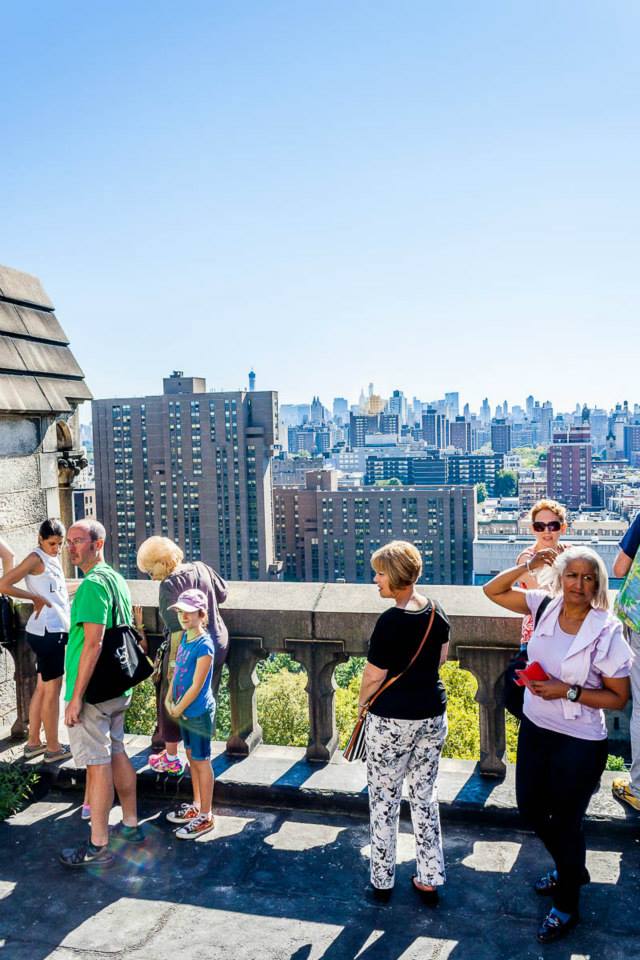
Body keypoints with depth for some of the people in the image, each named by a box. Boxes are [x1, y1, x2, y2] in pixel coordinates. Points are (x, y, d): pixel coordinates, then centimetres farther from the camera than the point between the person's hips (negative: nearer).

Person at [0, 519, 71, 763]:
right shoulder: (36, 558, -11)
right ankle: (53, 748, 12)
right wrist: (37, 599, -13)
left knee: (42, 688, 15)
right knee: (53, 690, 1)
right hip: (47, 631, -8)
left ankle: (33, 742, 26)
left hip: (55, 630, 8)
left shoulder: (54, 559, 13)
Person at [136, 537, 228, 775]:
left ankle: (171, 759, 22)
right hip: (217, 644, 7)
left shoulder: (169, 585, -20)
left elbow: (176, 628, -22)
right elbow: (222, 594, 12)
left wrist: (173, 662, -18)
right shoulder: (201, 568, -1)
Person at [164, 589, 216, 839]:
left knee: (201, 761, 3)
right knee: (192, 757, 19)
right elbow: (177, 670, 10)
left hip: (198, 712, -8)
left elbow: (196, 686, -21)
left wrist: (178, 709, -12)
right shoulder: (185, 637, 3)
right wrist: (168, 699, 1)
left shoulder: (204, 645, -22)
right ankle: (196, 805, 35)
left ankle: (205, 816, 15)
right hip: (184, 711, 8)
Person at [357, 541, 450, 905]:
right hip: (433, 714, 6)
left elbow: (374, 676, -16)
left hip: (392, 720, -6)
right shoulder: (437, 612, -2)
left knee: (384, 799, 11)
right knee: (425, 795, 18)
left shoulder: (391, 621, -22)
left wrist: (362, 701, 3)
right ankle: (430, 879, 27)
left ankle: (382, 881, 26)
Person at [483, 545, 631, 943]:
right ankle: (572, 869, 50)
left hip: (579, 743, -5)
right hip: (535, 729, 5)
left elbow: (619, 698, -13)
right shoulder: (545, 606, -8)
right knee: (530, 807, 21)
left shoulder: (607, 632, -20)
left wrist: (568, 692, -23)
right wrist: (528, 565, -15)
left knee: (566, 821, 13)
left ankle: (567, 906, 40)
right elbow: (493, 590, -2)